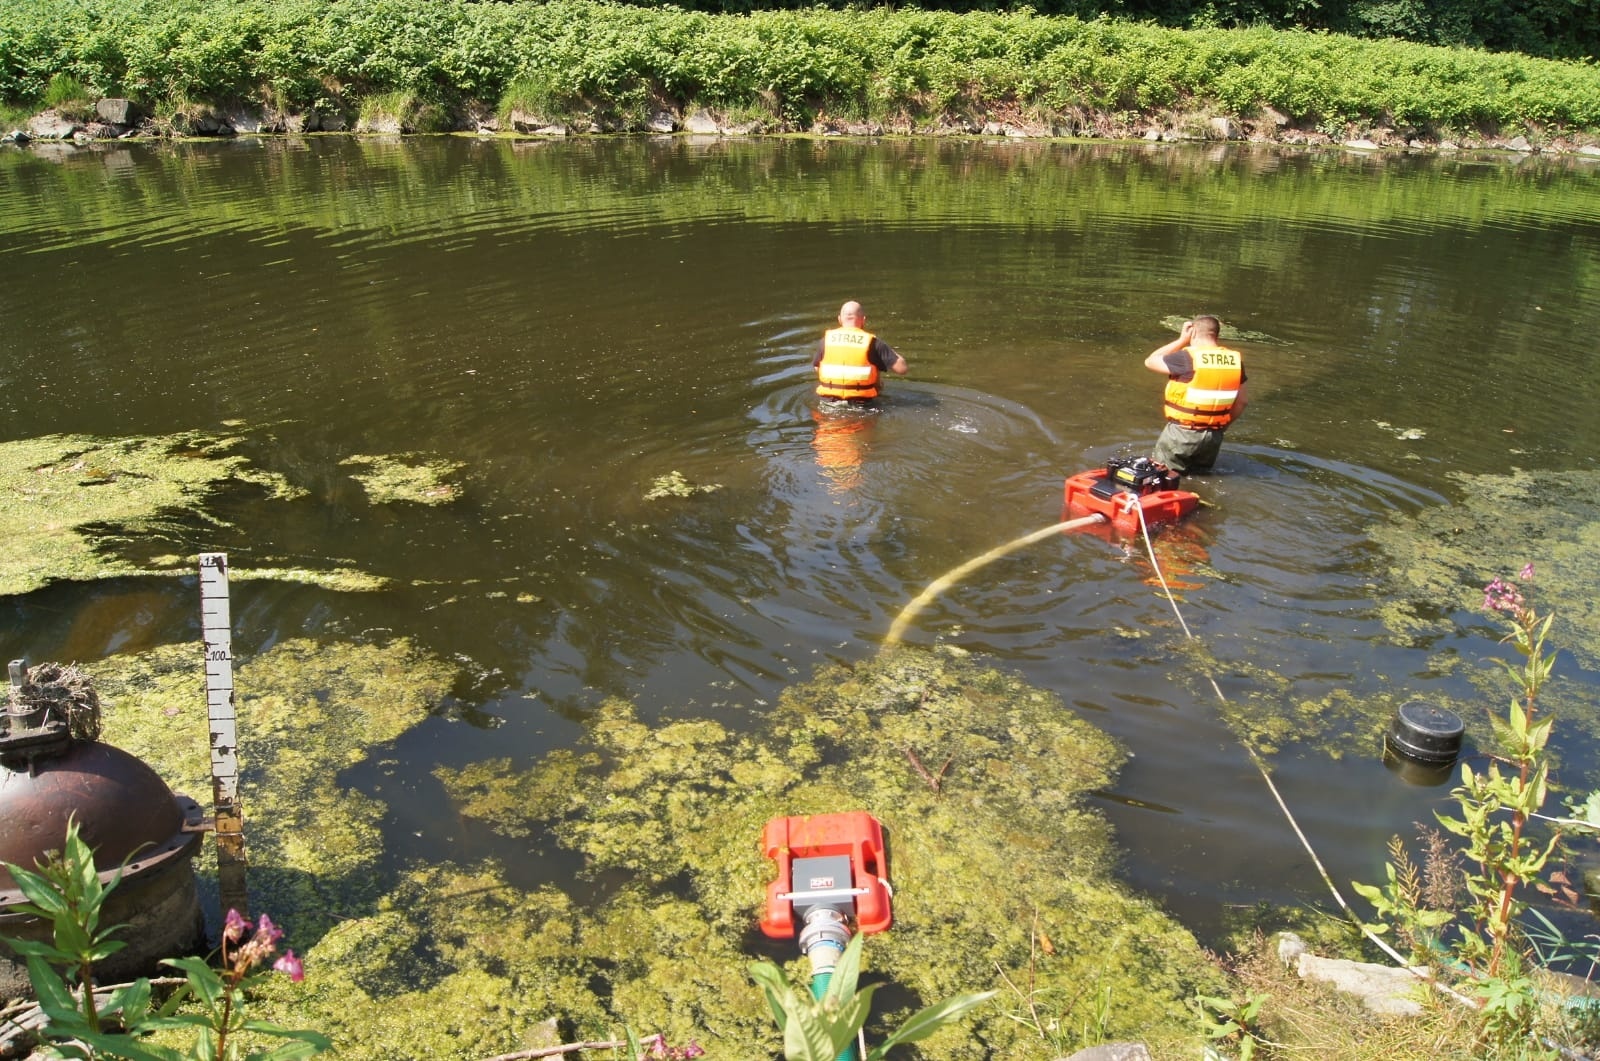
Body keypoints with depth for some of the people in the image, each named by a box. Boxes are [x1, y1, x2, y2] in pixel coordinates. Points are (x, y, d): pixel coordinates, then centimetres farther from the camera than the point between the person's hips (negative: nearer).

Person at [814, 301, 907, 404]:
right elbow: (901, 369, -5)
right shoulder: (872, 342, -4)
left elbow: (816, 368, 17)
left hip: (829, 401, 3)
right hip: (861, 403, -2)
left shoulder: (827, 339, 3)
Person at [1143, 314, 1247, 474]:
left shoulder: (1188, 358, -16)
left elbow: (1150, 361, -1)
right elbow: (1240, 403, 6)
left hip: (1182, 433, -5)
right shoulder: (1235, 360, 1)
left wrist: (1182, 340, 2)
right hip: (1214, 437, 5)